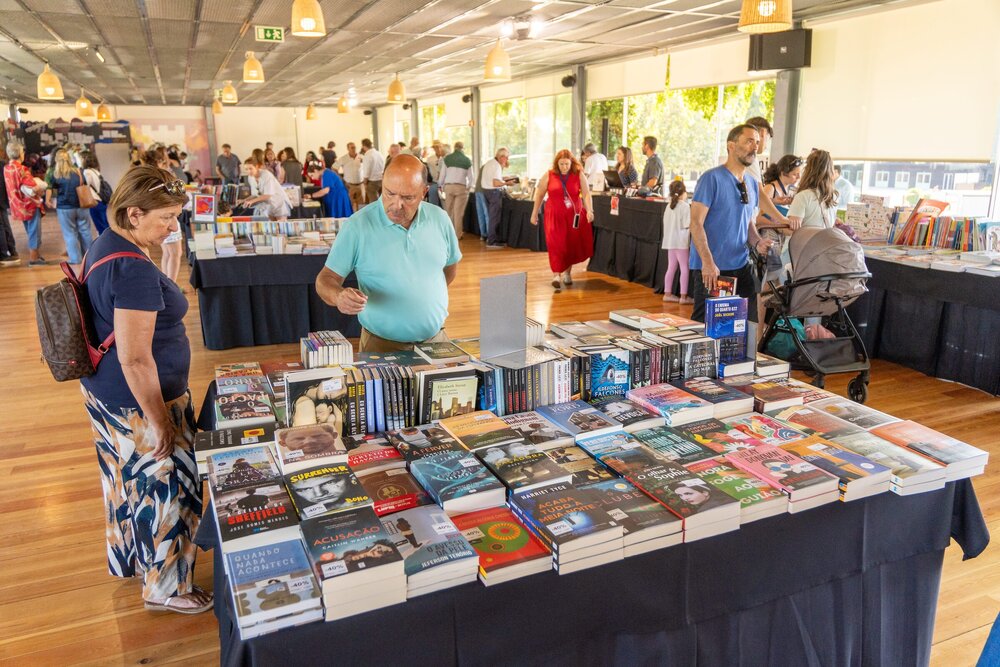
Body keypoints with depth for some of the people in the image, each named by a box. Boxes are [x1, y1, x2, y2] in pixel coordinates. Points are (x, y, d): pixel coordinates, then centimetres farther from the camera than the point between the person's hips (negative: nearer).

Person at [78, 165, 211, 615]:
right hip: (138, 403, -10)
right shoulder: (135, 272, -28)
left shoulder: (104, 247, 4)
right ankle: (165, 587, 24)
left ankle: (127, 558, 47)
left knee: (127, 481, 26)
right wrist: (160, 421, -20)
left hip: (104, 391, 10)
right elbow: (135, 360, -27)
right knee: (166, 490, 6)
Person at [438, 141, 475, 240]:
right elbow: (471, 177, 8)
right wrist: (470, 187, 25)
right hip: (461, 187, -1)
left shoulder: (446, 158, 4)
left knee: (449, 210, 9)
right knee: (458, 212, 1)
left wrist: (441, 185, 17)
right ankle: (457, 234, 3)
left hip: (448, 186, 1)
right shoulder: (467, 160, 3)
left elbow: (442, 174, 4)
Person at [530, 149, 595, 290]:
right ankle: (556, 275, -10)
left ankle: (567, 272, 28)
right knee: (556, 244, -12)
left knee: (573, 245, 8)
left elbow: (586, 194, -7)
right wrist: (534, 214, 6)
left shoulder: (579, 175, -1)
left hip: (574, 216, 1)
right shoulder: (549, 175, -2)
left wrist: (589, 210, -22)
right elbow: (539, 195, 5)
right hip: (555, 216, -1)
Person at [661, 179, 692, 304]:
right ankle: (683, 296, -2)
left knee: (671, 268, 14)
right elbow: (687, 225, -18)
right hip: (681, 241, -7)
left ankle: (667, 293, 18)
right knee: (684, 268, -2)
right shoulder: (685, 206, -13)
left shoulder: (669, 206, 8)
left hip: (670, 241, 7)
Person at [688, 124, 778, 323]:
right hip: (711, 269, -7)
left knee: (748, 323, 9)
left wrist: (757, 241, 1)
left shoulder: (752, 183, 14)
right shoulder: (712, 178, -10)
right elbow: (696, 223, -16)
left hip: (741, 266, 7)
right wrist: (708, 262, -23)